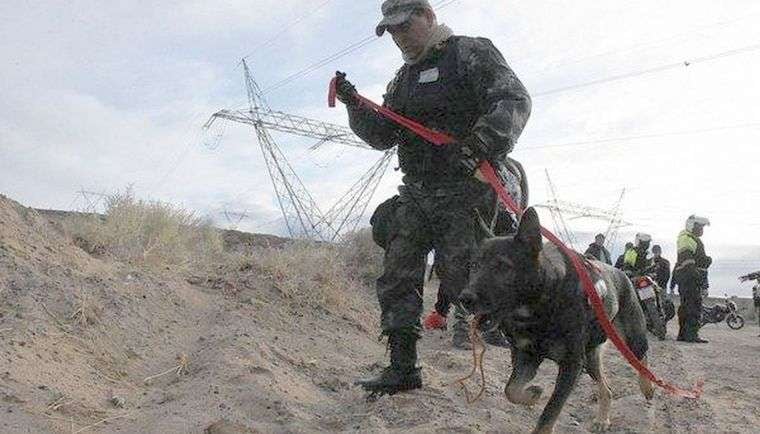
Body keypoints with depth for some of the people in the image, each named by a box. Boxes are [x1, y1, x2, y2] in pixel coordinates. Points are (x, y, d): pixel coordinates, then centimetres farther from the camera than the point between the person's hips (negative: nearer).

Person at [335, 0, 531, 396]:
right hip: (416, 193, 7)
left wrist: (482, 144, -31)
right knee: (396, 278, 2)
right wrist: (355, 105, 1)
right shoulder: (403, 80, 21)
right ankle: (402, 367, 8)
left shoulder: (471, 53, -1)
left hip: (466, 190, -7)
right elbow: (383, 136, 18)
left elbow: (514, 100, -14)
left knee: (463, 277, -7)